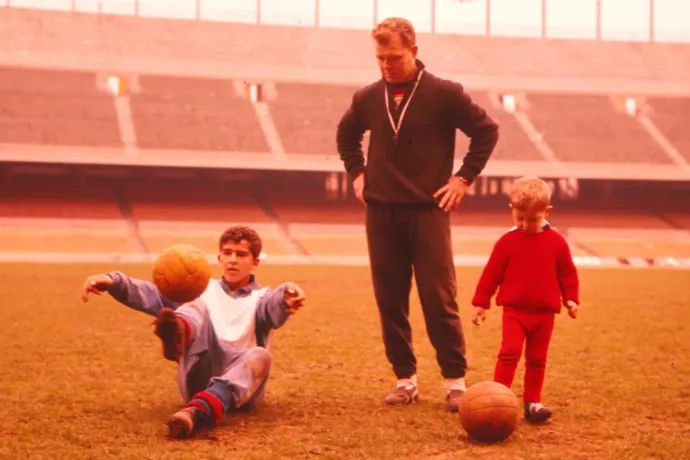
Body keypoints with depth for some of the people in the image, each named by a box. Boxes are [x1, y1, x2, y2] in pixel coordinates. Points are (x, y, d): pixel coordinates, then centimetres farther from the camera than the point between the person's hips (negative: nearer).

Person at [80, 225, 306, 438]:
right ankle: (178, 335, -57)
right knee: (196, 307, -17)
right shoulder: (204, 290, 19)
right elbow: (155, 295, 3)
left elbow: (275, 307, -15)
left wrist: (287, 295, -41)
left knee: (260, 356, -33)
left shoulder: (260, 298, 13)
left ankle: (197, 412, -58)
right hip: (199, 382, 1)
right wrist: (114, 281, -17)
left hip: (240, 387, -1)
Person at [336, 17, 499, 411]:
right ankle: (405, 379, 16)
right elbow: (346, 135, 25)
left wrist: (464, 177, -3)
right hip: (381, 214, 4)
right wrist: (356, 173, 13)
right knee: (390, 302, 6)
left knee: (440, 301, -3)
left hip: (428, 212, -3)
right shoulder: (367, 98, 6)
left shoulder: (444, 93, -5)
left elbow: (487, 130, 2)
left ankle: (456, 380, 7)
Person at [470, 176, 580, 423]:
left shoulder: (556, 241, 1)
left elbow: (568, 273, 9)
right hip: (514, 310, -2)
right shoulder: (507, 241, -2)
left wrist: (571, 299, 0)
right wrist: (480, 303, 3)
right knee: (509, 352, -15)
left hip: (545, 312, 2)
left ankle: (532, 403, 17)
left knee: (537, 359, 9)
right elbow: (491, 273, 2)